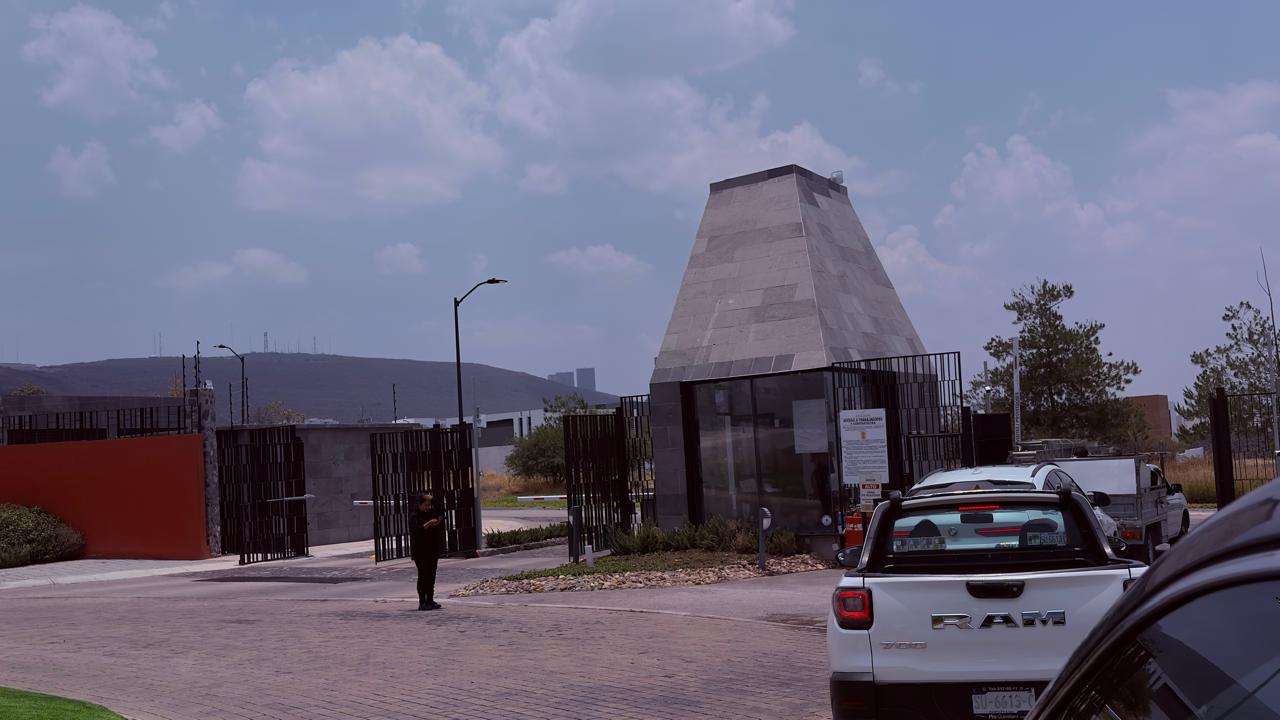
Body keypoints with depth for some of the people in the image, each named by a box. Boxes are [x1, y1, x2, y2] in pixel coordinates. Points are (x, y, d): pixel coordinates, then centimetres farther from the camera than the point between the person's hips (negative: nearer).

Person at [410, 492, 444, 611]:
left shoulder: (431, 514, 14)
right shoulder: (414, 517, -7)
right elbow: (415, 531, -19)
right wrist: (428, 524, -26)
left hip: (433, 551, 7)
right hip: (420, 552, -7)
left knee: (431, 576, 8)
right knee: (423, 576, -8)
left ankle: (430, 600, 14)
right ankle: (422, 602, -7)